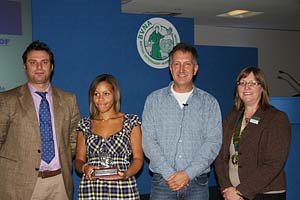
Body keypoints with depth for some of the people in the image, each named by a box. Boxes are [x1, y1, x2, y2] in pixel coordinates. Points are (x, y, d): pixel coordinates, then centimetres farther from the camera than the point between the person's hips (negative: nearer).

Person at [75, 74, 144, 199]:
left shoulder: (131, 122, 3)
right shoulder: (85, 125, 8)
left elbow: (138, 158, 2)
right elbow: (79, 160, 11)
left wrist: (126, 174, -16)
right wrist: (84, 168, -10)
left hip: (123, 188, -1)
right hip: (91, 190, 1)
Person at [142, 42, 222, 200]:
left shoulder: (209, 102, 4)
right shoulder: (154, 99, 4)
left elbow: (213, 142, -4)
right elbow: (148, 140, -3)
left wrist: (188, 174, -14)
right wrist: (169, 174, -12)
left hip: (197, 183, 0)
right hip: (162, 181, 0)